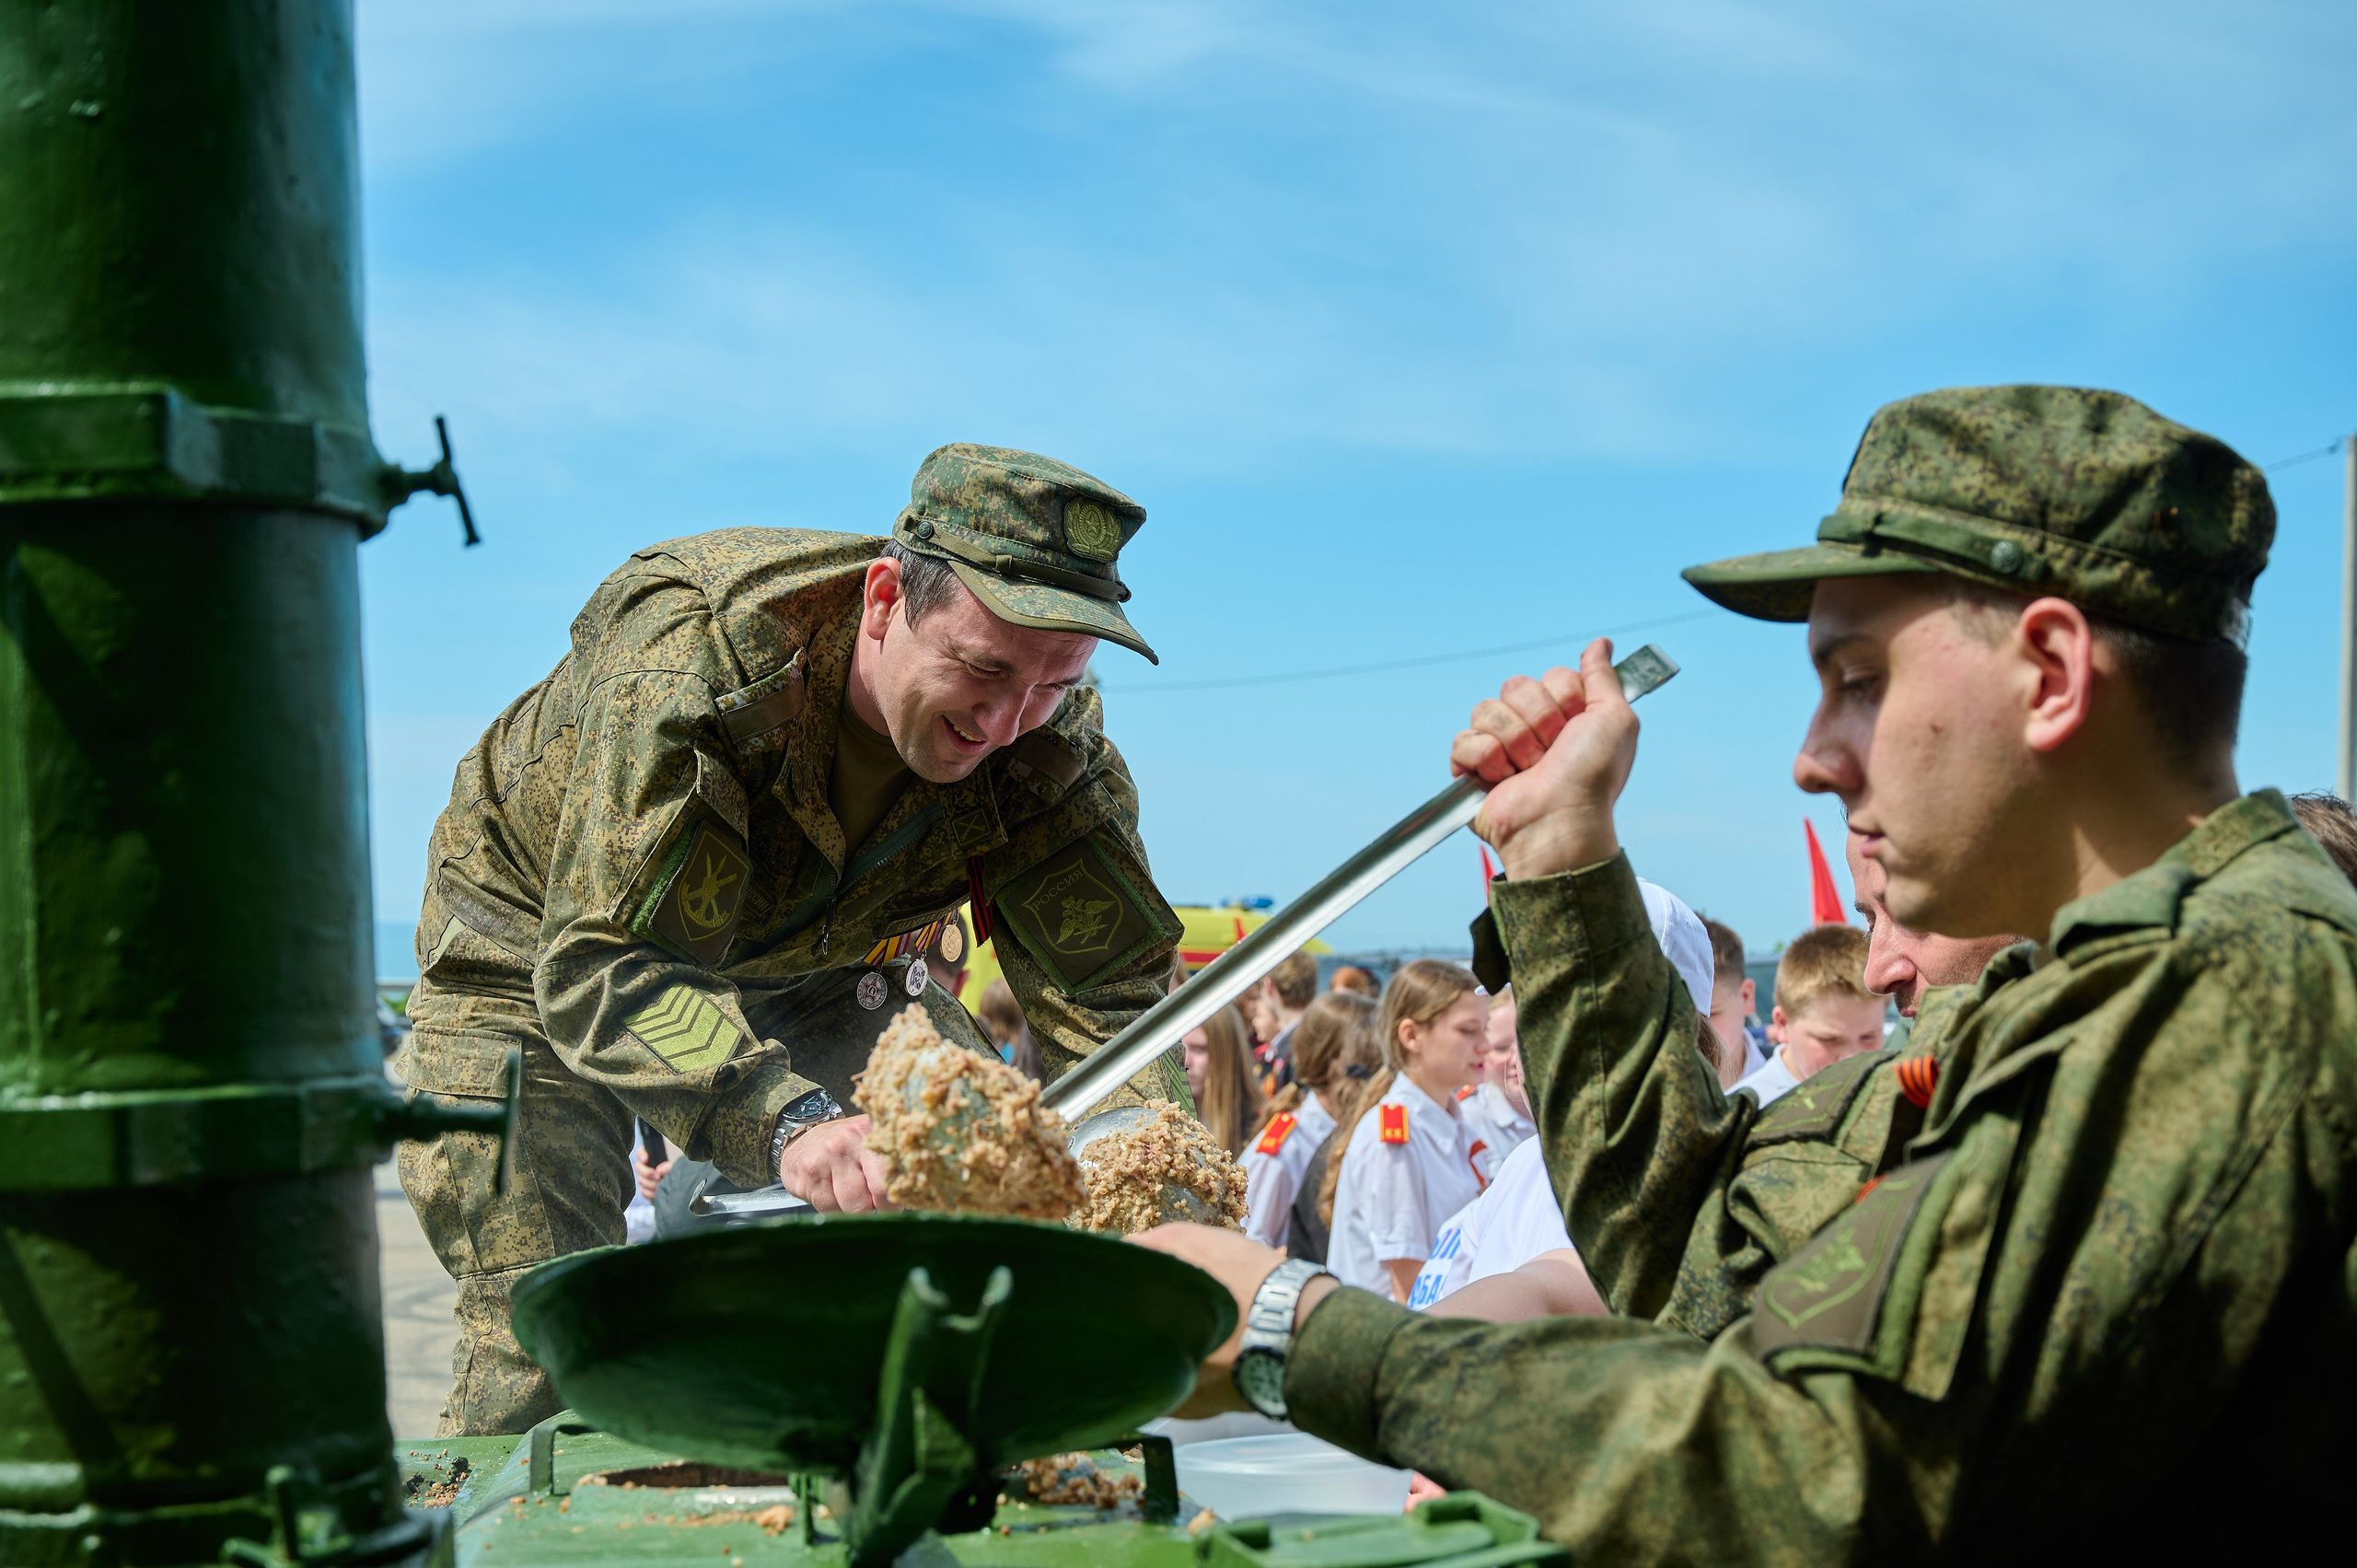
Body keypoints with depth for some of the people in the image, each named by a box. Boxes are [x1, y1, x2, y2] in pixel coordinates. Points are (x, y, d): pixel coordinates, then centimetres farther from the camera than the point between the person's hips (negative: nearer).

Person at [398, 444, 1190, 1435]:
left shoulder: (1052, 742, -24)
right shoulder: (693, 654, -39)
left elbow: (1107, 998, -23)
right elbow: (595, 969, -43)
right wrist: (789, 1119, -59)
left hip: (817, 959, 4)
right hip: (543, 944, -4)